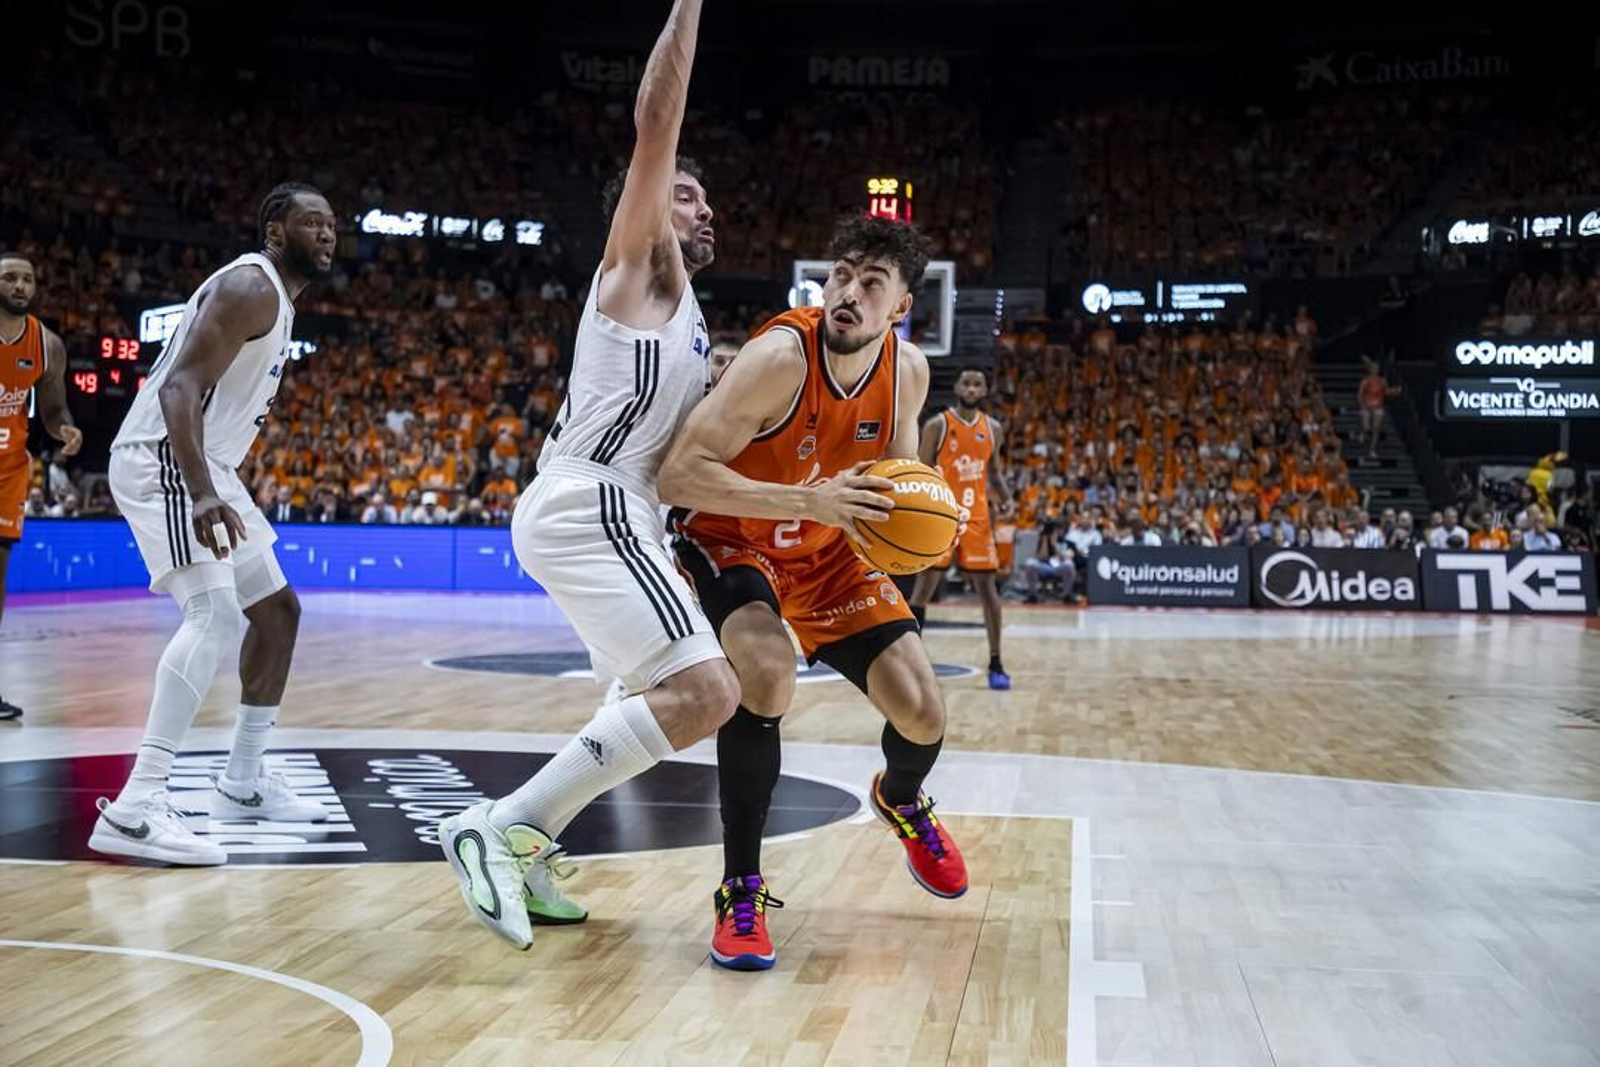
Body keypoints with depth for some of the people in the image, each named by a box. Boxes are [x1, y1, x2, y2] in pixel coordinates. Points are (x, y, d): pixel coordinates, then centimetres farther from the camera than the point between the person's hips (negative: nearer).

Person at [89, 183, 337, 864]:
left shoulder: (275, 299, 17)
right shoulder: (251, 286, -15)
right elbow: (180, 385, -26)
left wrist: (211, 489, 27)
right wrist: (201, 494, -39)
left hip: (201, 467, 11)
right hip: (164, 460, -11)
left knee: (277, 611, 15)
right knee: (216, 612, -26)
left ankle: (241, 783, 23)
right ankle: (135, 807, -30)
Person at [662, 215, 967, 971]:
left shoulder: (908, 371, -12)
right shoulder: (781, 356, -30)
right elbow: (678, 476, -34)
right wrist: (809, 500, -41)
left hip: (828, 552, 5)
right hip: (731, 542, -5)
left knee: (922, 713, -3)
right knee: (767, 673, -34)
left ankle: (901, 801, 37)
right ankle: (741, 892, -17)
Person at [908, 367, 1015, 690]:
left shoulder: (993, 428, 7)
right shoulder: (937, 425, -5)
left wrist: (1006, 498, 1)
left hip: (976, 517, 4)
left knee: (986, 585, 3)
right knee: (925, 585, -5)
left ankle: (996, 664, 10)